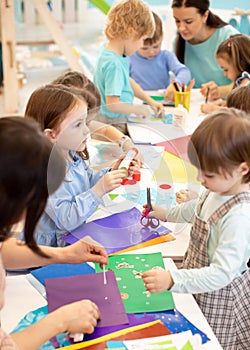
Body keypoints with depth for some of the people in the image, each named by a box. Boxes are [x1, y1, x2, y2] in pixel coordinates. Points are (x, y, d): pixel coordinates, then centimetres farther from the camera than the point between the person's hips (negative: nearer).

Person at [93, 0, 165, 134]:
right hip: (113, 123, -10)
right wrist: (138, 109, -12)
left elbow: (128, 81, 21)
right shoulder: (113, 64, -25)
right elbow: (112, 104, -26)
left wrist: (150, 101, 18)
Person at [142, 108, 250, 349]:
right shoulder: (221, 188, -6)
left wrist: (172, 280, -43)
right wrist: (168, 214, 24)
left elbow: (222, 273, -37)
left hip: (220, 299, -8)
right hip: (201, 285, 8)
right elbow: (199, 208, 18)